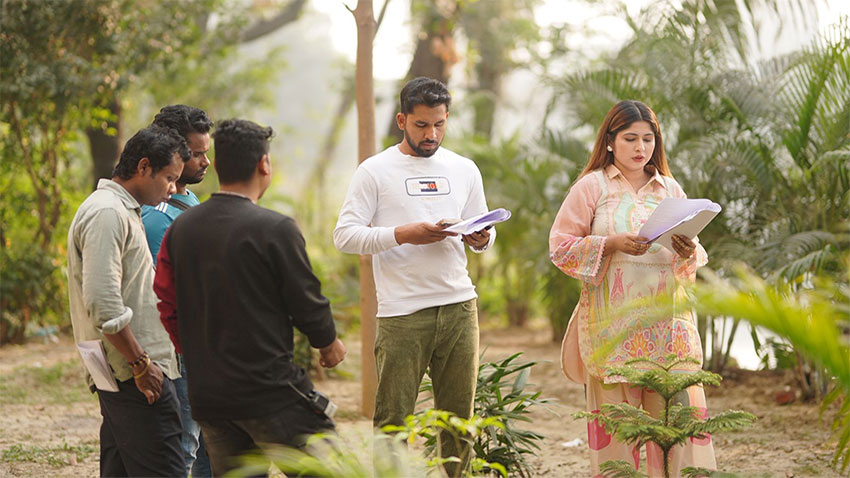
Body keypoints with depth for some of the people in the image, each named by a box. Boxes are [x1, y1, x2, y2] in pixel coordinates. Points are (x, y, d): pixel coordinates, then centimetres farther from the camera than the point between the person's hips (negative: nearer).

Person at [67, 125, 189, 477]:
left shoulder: (122, 211, 20)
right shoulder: (106, 214, -14)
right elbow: (103, 304, -23)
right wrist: (141, 364, -18)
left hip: (128, 375, 11)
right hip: (134, 378, -11)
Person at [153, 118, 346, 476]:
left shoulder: (181, 229, 5)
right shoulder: (275, 229, -13)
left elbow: (165, 304, 7)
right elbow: (307, 302, -8)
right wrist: (328, 343, 11)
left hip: (206, 395, 6)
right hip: (271, 393, -6)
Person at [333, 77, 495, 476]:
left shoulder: (464, 170, 14)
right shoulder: (375, 170, 2)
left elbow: (483, 230, 22)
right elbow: (344, 235, -4)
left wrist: (481, 238, -3)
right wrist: (402, 234, -17)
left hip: (459, 305, 4)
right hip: (402, 312, -4)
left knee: (458, 415, 6)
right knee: (393, 418, -4)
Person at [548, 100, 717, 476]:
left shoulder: (670, 189, 16)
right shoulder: (592, 186, 5)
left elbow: (695, 258, 19)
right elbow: (560, 246, 0)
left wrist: (688, 251, -5)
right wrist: (613, 244, -12)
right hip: (613, 324, -3)